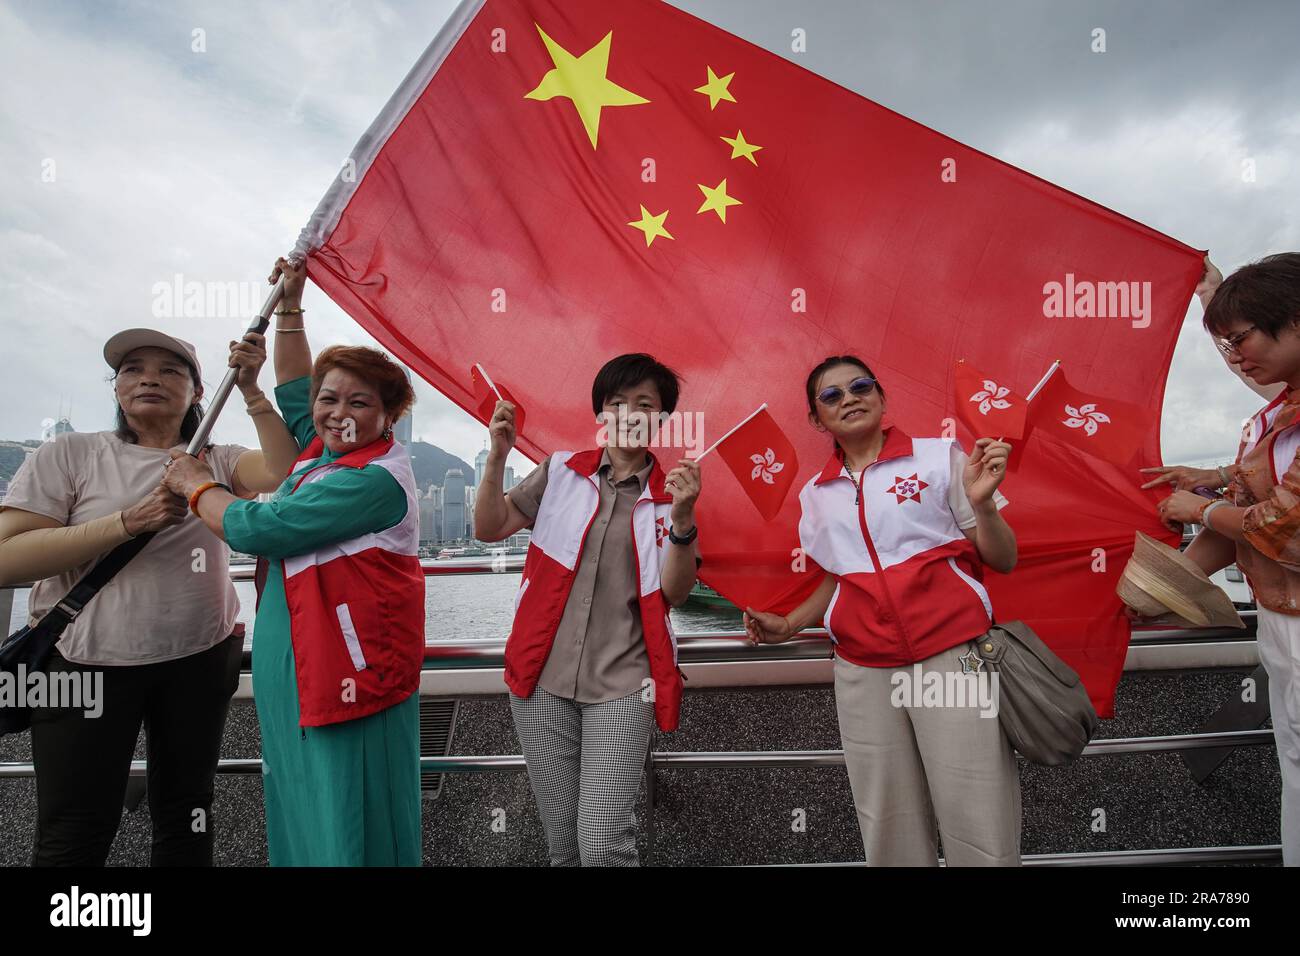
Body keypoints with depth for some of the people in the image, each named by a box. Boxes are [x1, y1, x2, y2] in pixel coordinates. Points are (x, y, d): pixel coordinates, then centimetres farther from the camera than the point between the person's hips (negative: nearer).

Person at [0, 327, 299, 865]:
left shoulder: (217, 460, 4)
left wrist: (251, 391, -19)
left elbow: (285, 474, -15)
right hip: (86, 663, -2)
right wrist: (130, 521, -20)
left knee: (186, 819, 17)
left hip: (200, 660, 3)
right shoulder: (68, 454, -2)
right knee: (73, 836, 4)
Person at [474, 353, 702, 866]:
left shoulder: (669, 495, 2)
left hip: (621, 686, -2)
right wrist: (498, 456, -9)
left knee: (603, 843, -9)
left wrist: (682, 520, -21)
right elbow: (489, 528, 4)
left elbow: (675, 594, -6)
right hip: (543, 679, 2)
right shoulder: (562, 472, 6)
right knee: (561, 838, 11)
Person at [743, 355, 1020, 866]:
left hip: (952, 658, -3)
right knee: (890, 834, 12)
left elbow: (1003, 560, 1)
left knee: (980, 832, 0)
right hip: (863, 674, 3)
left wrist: (981, 502, -17)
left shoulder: (940, 456, 0)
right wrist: (789, 625, 6)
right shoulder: (815, 495, 9)